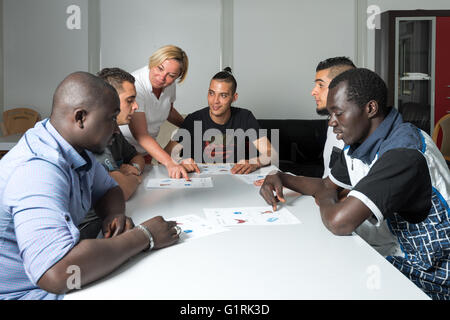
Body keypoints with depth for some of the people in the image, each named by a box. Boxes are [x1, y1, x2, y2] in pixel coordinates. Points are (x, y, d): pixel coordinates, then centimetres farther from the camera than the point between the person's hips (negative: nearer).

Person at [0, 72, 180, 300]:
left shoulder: (77, 149, -1)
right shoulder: (38, 170, -29)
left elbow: (108, 188, 16)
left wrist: (114, 215, -8)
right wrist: (144, 236, -29)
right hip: (26, 292, -8)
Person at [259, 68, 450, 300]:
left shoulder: (403, 152, -31)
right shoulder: (359, 144, 0)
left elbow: (339, 222, -38)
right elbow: (328, 185, 16)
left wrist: (325, 200, -14)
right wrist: (282, 178, -1)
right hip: (412, 260, 8)